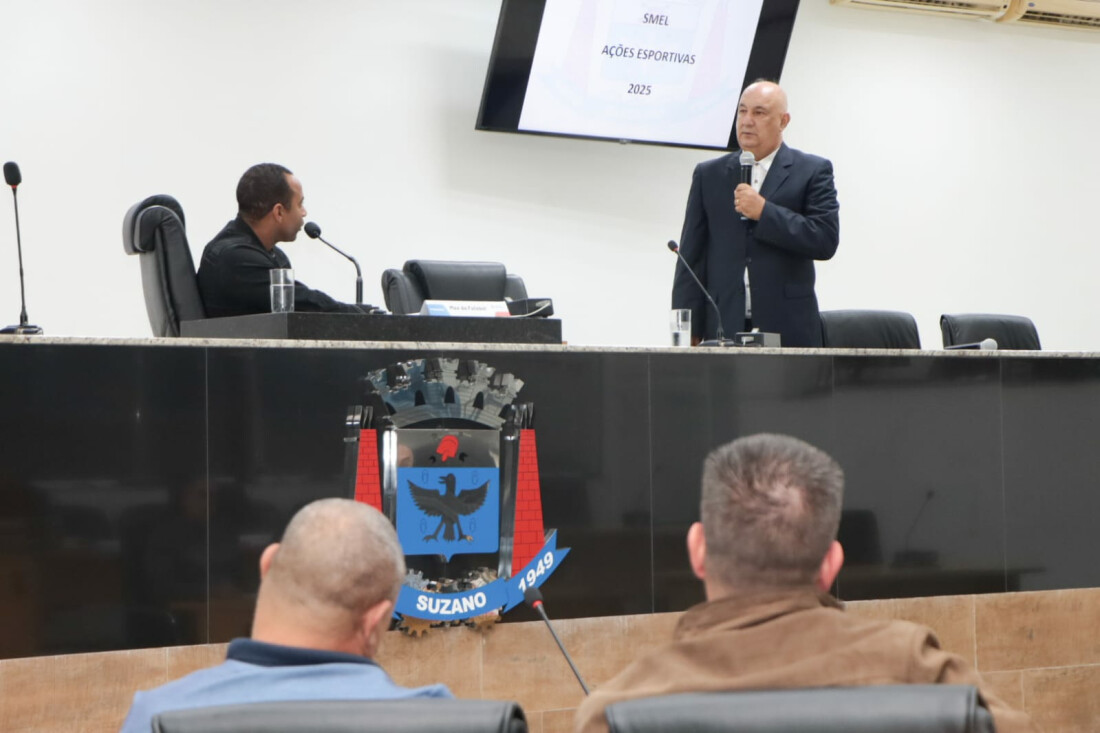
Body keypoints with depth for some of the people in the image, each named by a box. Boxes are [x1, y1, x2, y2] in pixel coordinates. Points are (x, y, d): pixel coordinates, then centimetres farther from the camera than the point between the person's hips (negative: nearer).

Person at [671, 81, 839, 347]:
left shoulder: (812, 172, 8)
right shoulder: (708, 174, 14)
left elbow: (826, 240, -4)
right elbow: (691, 256, 11)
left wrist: (764, 212, -11)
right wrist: (688, 330, 2)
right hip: (723, 330, 2)